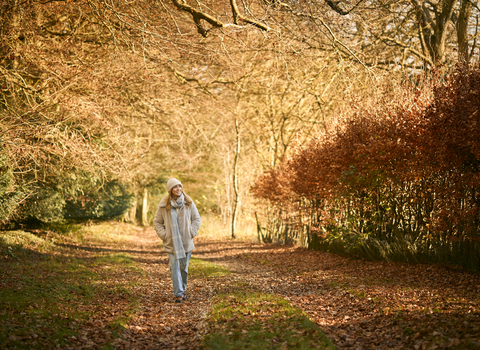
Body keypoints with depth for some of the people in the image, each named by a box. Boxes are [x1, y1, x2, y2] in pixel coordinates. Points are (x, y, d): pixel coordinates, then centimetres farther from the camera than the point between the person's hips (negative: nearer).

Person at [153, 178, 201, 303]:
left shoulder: (188, 202, 0)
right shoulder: (164, 204, -3)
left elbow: (197, 218, 9)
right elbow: (157, 222, 7)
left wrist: (192, 233, -2)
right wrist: (164, 235, -4)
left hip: (186, 241, 2)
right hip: (172, 242, -2)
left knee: (184, 267, 9)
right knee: (175, 267, -8)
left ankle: (183, 289, 29)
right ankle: (178, 294, -3)